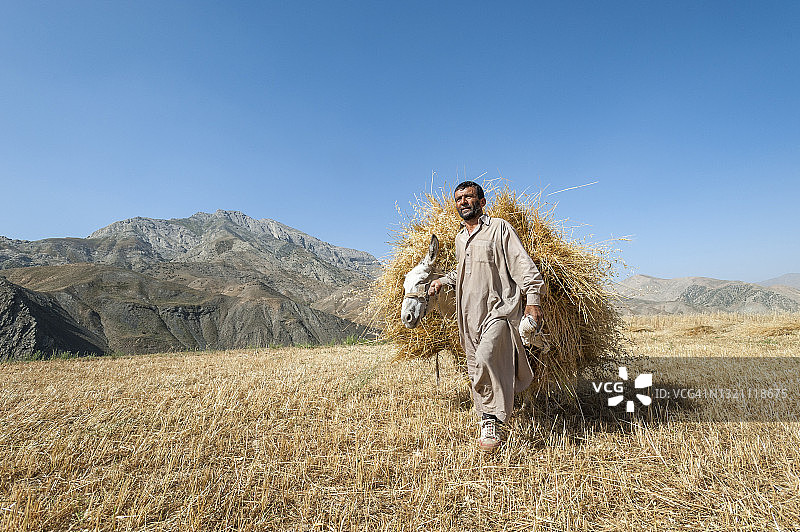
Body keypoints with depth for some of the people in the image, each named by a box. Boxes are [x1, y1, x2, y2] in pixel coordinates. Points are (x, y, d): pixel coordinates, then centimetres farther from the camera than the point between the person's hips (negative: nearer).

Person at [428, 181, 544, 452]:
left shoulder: (499, 228, 0)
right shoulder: (460, 238, 18)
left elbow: (522, 264, -5)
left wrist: (532, 300, -12)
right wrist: (443, 280, 22)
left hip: (500, 309, -6)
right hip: (470, 315, 7)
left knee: (486, 357, -26)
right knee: (475, 370, 9)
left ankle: (494, 422, -8)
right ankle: (487, 426, 25)